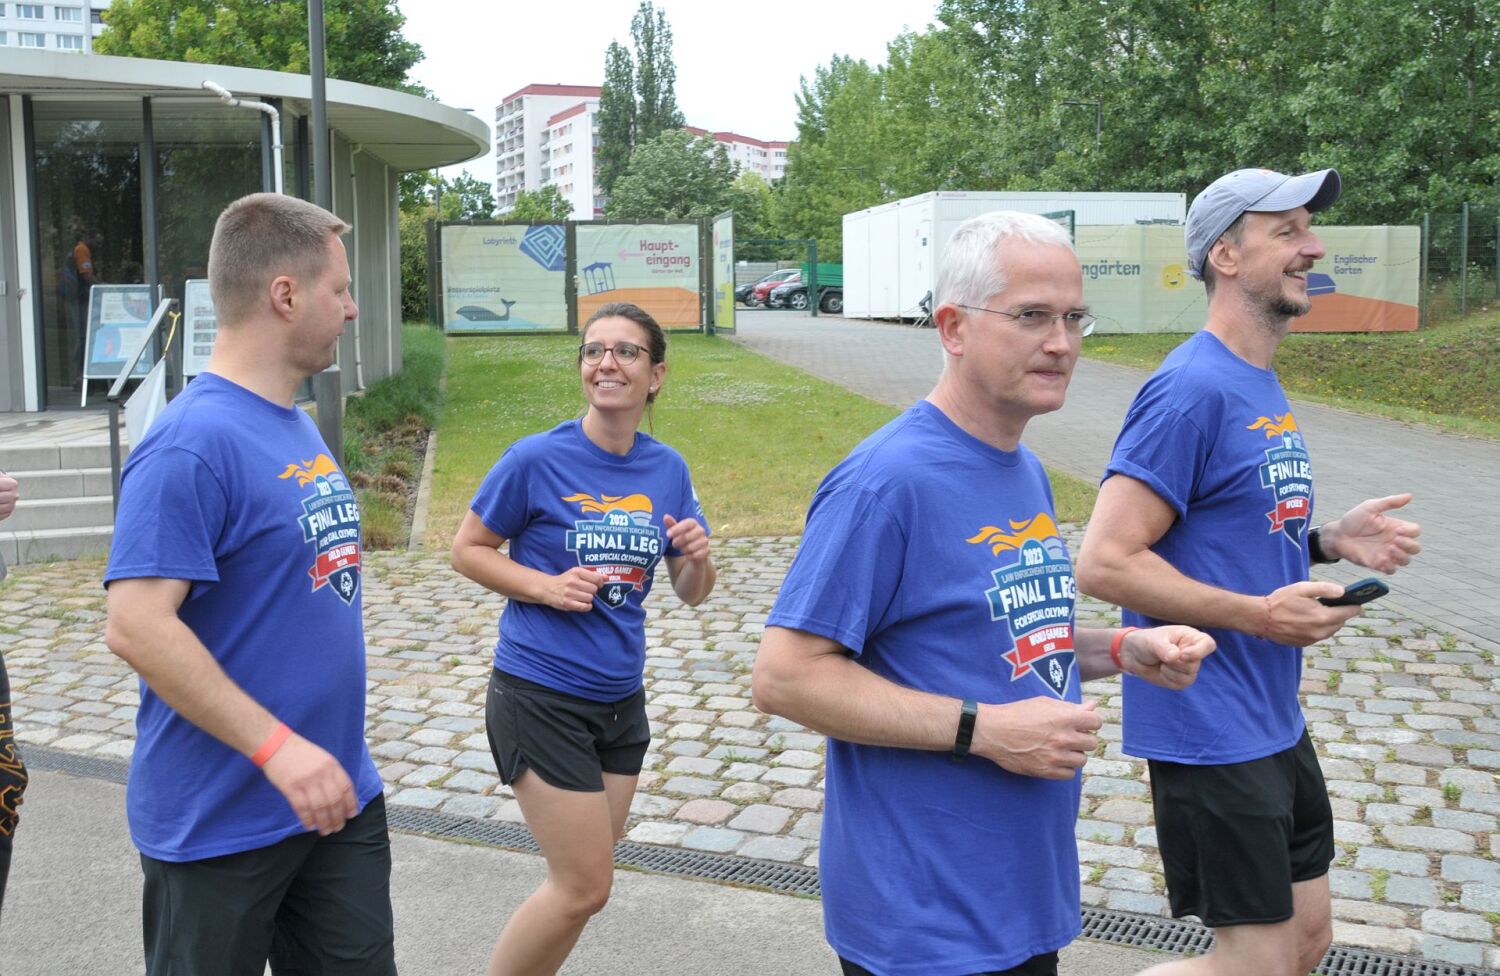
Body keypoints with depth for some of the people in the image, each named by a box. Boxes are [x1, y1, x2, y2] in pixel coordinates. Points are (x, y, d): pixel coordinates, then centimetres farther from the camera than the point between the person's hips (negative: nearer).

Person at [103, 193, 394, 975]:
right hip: (221, 823, -8)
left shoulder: (297, 426, 8)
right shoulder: (193, 444, -20)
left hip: (339, 796, 8)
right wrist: (279, 749, -25)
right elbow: (136, 626, -25)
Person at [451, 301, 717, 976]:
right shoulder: (537, 459, -12)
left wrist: (698, 557, -14)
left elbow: (692, 594, 8)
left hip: (620, 699, 6)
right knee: (584, 886, -3)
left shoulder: (667, 469, 2)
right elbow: (466, 549, -4)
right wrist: (547, 586, -18)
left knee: (583, 881, 15)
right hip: (540, 698, -5)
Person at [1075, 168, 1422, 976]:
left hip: (1274, 720, 10)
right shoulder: (1193, 388, -19)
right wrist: (1260, 616, -21)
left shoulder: (1264, 386, 10)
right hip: (1209, 731, -9)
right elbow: (1105, 563, -24)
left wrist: (1329, 542, 3)